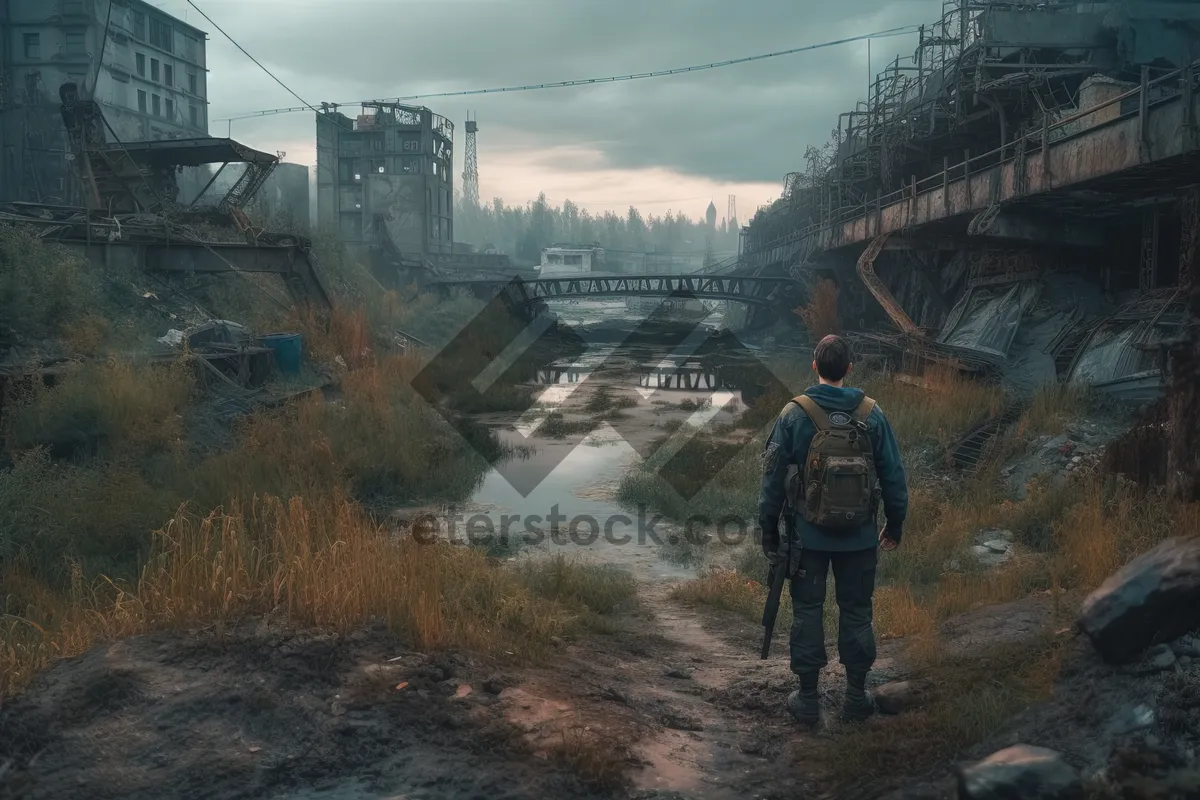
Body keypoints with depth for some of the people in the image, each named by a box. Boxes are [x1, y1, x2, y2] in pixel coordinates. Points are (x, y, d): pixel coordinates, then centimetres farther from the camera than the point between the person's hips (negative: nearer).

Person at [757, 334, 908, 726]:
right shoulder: (872, 414, -5)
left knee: (807, 611, 9)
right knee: (856, 612, 14)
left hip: (808, 534, -1)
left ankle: (808, 698, 17)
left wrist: (768, 528, 5)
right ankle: (857, 697, 23)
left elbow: (773, 477, -5)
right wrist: (895, 525, 15)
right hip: (859, 536, 2)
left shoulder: (794, 414, -9)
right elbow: (894, 476, 2)